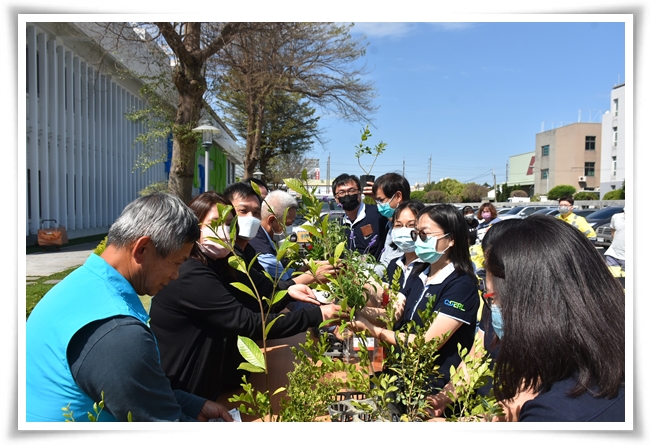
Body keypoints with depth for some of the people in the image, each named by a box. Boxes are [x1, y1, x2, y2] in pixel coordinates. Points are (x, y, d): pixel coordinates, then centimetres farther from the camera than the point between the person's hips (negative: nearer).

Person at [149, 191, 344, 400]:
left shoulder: (217, 266, 6)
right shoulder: (191, 277, -23)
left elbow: (255, 307, 2)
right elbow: (248, 324, -25)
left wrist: (287, 292, -15)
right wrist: (316, 314, -24)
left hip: (207, 378, 8)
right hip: (180, 393, -8)